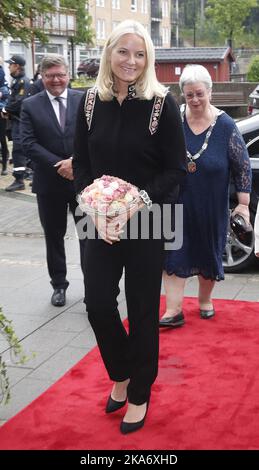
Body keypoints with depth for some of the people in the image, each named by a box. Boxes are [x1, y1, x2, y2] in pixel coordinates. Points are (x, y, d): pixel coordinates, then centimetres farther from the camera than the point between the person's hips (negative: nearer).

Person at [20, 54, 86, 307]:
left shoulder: (85, 100, -1)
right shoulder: (30, 105, 0)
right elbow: (28, 143, -7)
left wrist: (76, 162, -18)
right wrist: (59, 165, -15)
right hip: (49, 184, 1)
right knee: (54, 236, 13)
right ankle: (59, 285, 28)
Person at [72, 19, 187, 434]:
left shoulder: (162, 103, -9)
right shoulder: (91, 102, 2)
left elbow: (176, 168, -9)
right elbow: (80, 163, 5)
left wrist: (134, 207, -18)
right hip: (101, 222, 3)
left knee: (142, 308, 5)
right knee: (98, 303, 3)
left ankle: (139, 394, 25)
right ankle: (121, 375, 32)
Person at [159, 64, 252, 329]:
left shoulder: (225, 126, -9)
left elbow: (243, 167, -4)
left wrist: (243, 203, -7)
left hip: (211, 207, 0)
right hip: (177, 204, 0)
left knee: (209, 252, 13)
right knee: (175, 253, -3)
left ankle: (205, 300, 34)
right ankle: (174, 311, 2)